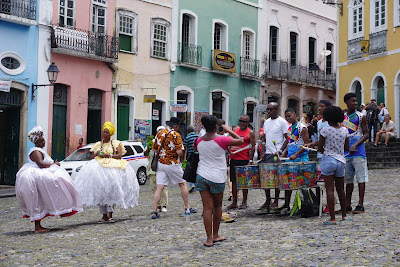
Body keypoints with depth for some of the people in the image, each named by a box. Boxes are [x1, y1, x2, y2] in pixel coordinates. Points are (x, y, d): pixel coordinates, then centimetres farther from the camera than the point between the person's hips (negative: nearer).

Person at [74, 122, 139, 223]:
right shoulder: (97, 144, 21)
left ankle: (110, 215, -20)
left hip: (112, 169, -3)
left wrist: (107, 155, -10)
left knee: (110, 190, -18)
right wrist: (96, 153, 0)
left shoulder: (116, 143, 12)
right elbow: (92, 158, 21)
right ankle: (104, 215, -4)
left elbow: (119, 155, -1)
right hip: (99, 168, 3)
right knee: (100, 192, -9)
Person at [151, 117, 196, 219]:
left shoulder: (159, 133, 7)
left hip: (160, 163, 5)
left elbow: (154, 149, 12)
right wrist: (182, 155, 4)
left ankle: (154, 212, -4)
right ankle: (187, 208, 19)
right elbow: (179, 152, -17)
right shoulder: (176, 135, -11)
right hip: (172, 164, -5)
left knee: (159, 187, 2)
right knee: (182, 184, 13)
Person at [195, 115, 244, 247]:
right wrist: (228, 130, 8)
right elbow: (241, 140, -2)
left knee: (207, 208, 2)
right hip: (217, 178, -3)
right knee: (217, 206, 16)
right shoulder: (221, 140, -12)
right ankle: (215, 235, 26)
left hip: (202, 176, 3)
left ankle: (209, 238, 1)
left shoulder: (199, 141, 2)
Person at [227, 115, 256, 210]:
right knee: (234, 181, 7)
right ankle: (234, 202, 13)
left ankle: (244, 202, 12)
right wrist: (229, 151, 9)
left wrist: (250, 160, -12)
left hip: (244, 160, -5)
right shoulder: (235, 130, 14)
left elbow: (253, 147, -6)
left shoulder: (250, 133, -2)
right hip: (233, 159, 5)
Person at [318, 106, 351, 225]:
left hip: (328, 160, -5)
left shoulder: (325, 130, -10)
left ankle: (332, 218, -4)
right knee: (341, 190, 17)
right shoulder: (344, 130, 4)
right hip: (341, 161, 5)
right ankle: (344, 215, 28)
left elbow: (320, 148, -6)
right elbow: (346, 148, 10)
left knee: (330, 190, -3)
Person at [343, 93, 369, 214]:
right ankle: (347, 205, 16)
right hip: (346, 152, 4)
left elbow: (366, 134, -4)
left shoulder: (360, 116, -1)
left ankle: (360, 205, 1)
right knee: (348, 180, 10)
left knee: (361, 178, -3)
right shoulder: (342, 117, 11)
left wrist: (355, 145, -16)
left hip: (358, 151, -4)